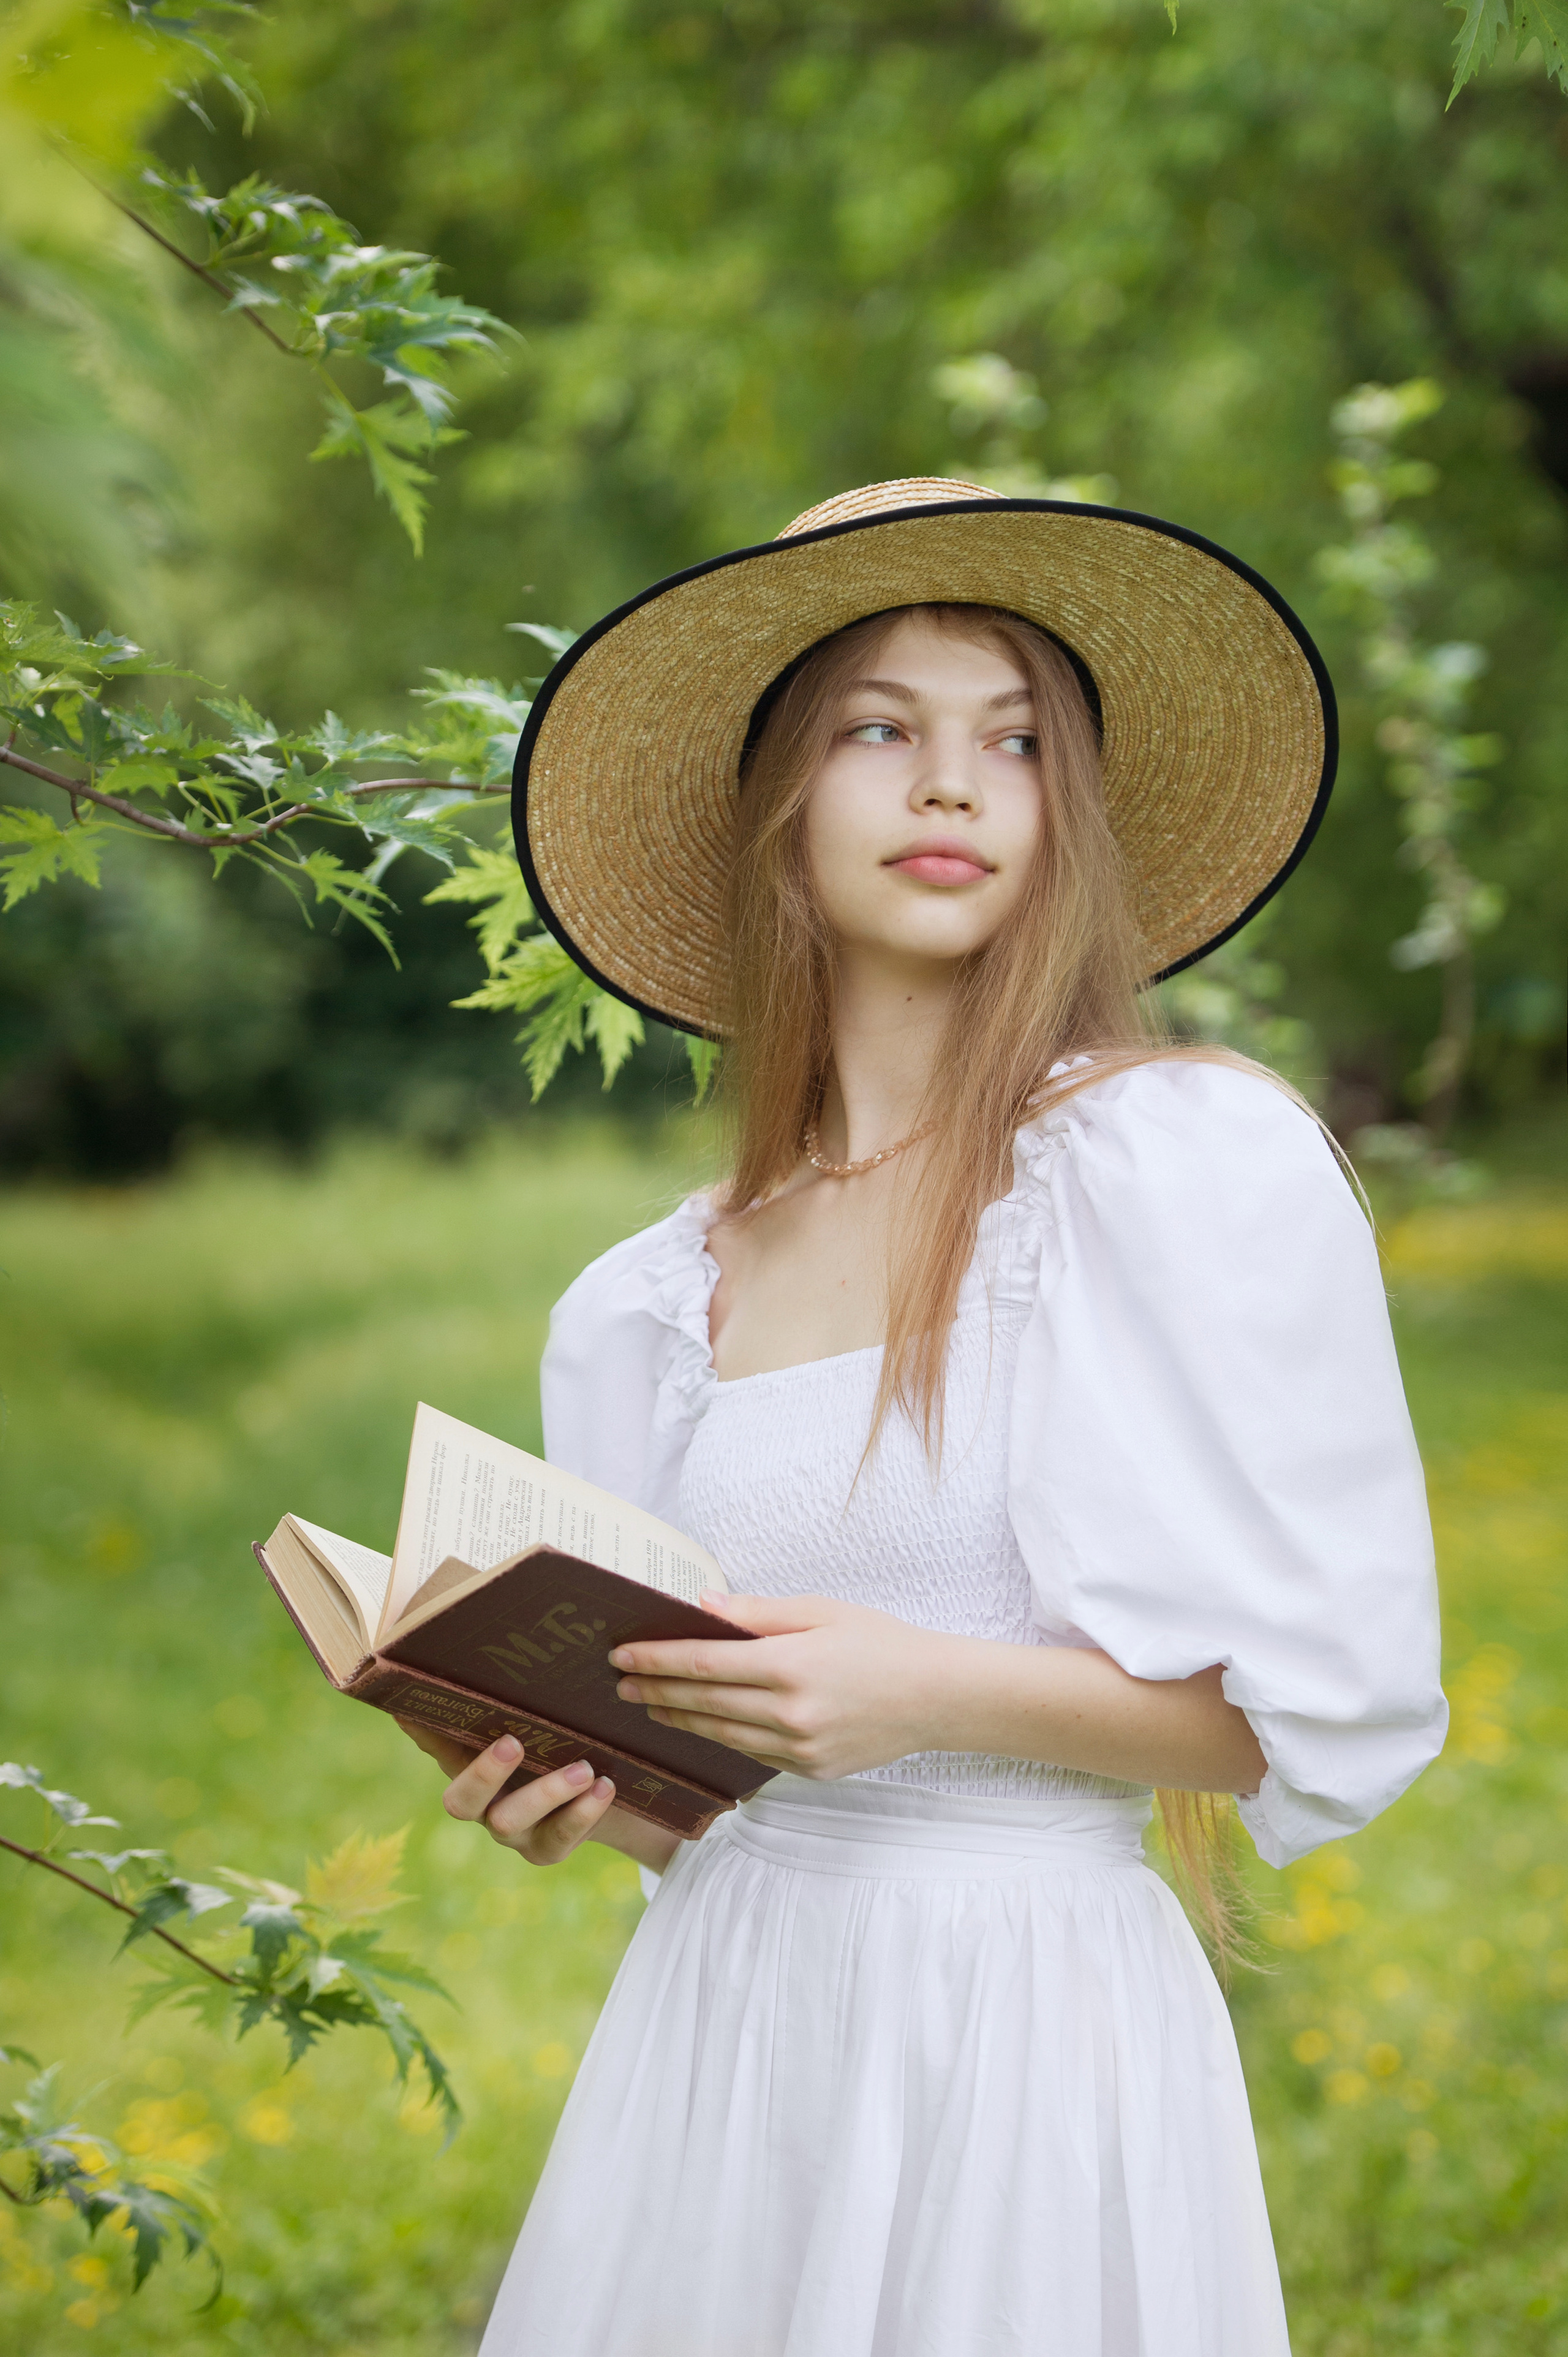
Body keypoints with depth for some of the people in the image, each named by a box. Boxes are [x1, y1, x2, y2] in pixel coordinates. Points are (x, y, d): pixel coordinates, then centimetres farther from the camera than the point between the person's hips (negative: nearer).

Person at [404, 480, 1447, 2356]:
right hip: (723, 2007, 5)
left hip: (1026, 2014, -5)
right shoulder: (656, 1303, 9)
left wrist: (934, 1690, -18)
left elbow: (1338, 1703, -8)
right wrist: (571, 1792, -4)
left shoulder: (1194, 1162, -7)